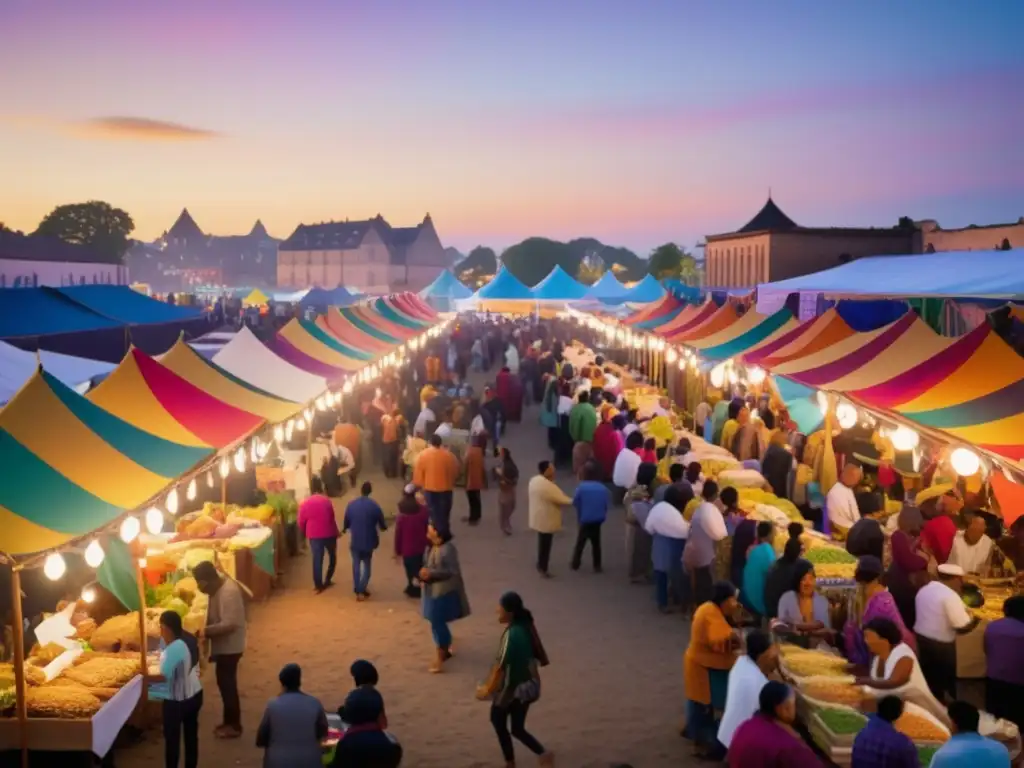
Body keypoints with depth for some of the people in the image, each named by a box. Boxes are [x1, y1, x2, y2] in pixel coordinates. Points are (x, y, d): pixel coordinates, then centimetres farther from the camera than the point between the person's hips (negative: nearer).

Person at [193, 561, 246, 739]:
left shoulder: (228, 592, -27)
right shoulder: (218, 588, 4)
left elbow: (228, 624, -31)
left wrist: (205, 631, -24)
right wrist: (206, 631, 6)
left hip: (229, 646, -9)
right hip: (223, 645, 9)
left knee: (227, 685, 0)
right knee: (225, 683, 17)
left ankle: (234, 726, 12)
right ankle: (229, 721, 28)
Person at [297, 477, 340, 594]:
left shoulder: (305, 503, -5)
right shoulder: (326, 501, -11)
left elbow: (301, 522, 0)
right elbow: (332, 519, -5)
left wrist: (305, 533, 19)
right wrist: (336, 532, 9)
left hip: (314, 535, 1)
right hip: (328, 534, -1)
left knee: (317, 560, 7)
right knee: (332, 557, 19)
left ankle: (318, 585, 9)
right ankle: (327, 580, 21)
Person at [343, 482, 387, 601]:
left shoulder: (351, 505, -5)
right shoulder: (374, 506, -11)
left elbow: (346, 522, 5)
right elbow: (382, 525, -2)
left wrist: (344, 529, 30)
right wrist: (384, 527, 23)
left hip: (355, 540, 1)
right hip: (368, 540, -1)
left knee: (356, 564, 15)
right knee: (366, 565, 12)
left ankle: (357, 590, 17)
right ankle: (362, 590, 3)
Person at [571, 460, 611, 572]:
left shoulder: (581, 487, -16)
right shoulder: (603, 488, -9)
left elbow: (575, 503, -10)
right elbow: (607, 505, -5)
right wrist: (601, 515, 10)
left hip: (584, 521, -2)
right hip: (598, 521, 2)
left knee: (580, 543, 15)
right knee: (596, 544, 15)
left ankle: (575, 564, 22)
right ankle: (597, 566, 18)